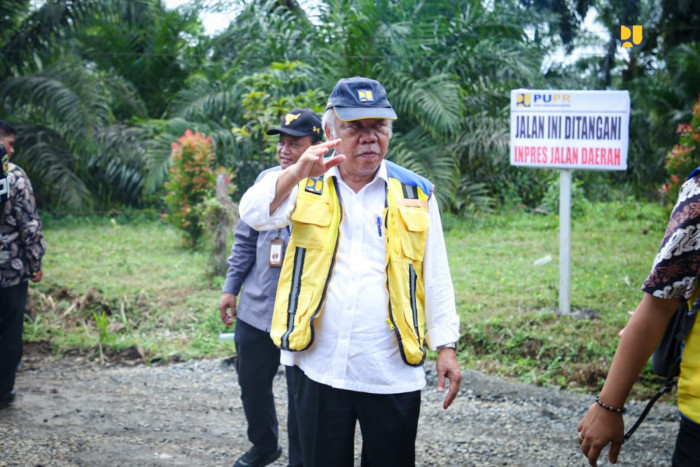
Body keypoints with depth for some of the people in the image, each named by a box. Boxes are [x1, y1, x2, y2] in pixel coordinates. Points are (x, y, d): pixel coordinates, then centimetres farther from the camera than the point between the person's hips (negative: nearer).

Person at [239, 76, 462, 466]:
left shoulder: (415, 194, 5)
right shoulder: (306, 186, 5)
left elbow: (436, 279, 6)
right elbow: (256, 214, -14)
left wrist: (447, 347, 0)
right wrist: (297, 173, -31)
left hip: (393, 374, 0)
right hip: (320, 369, 0)